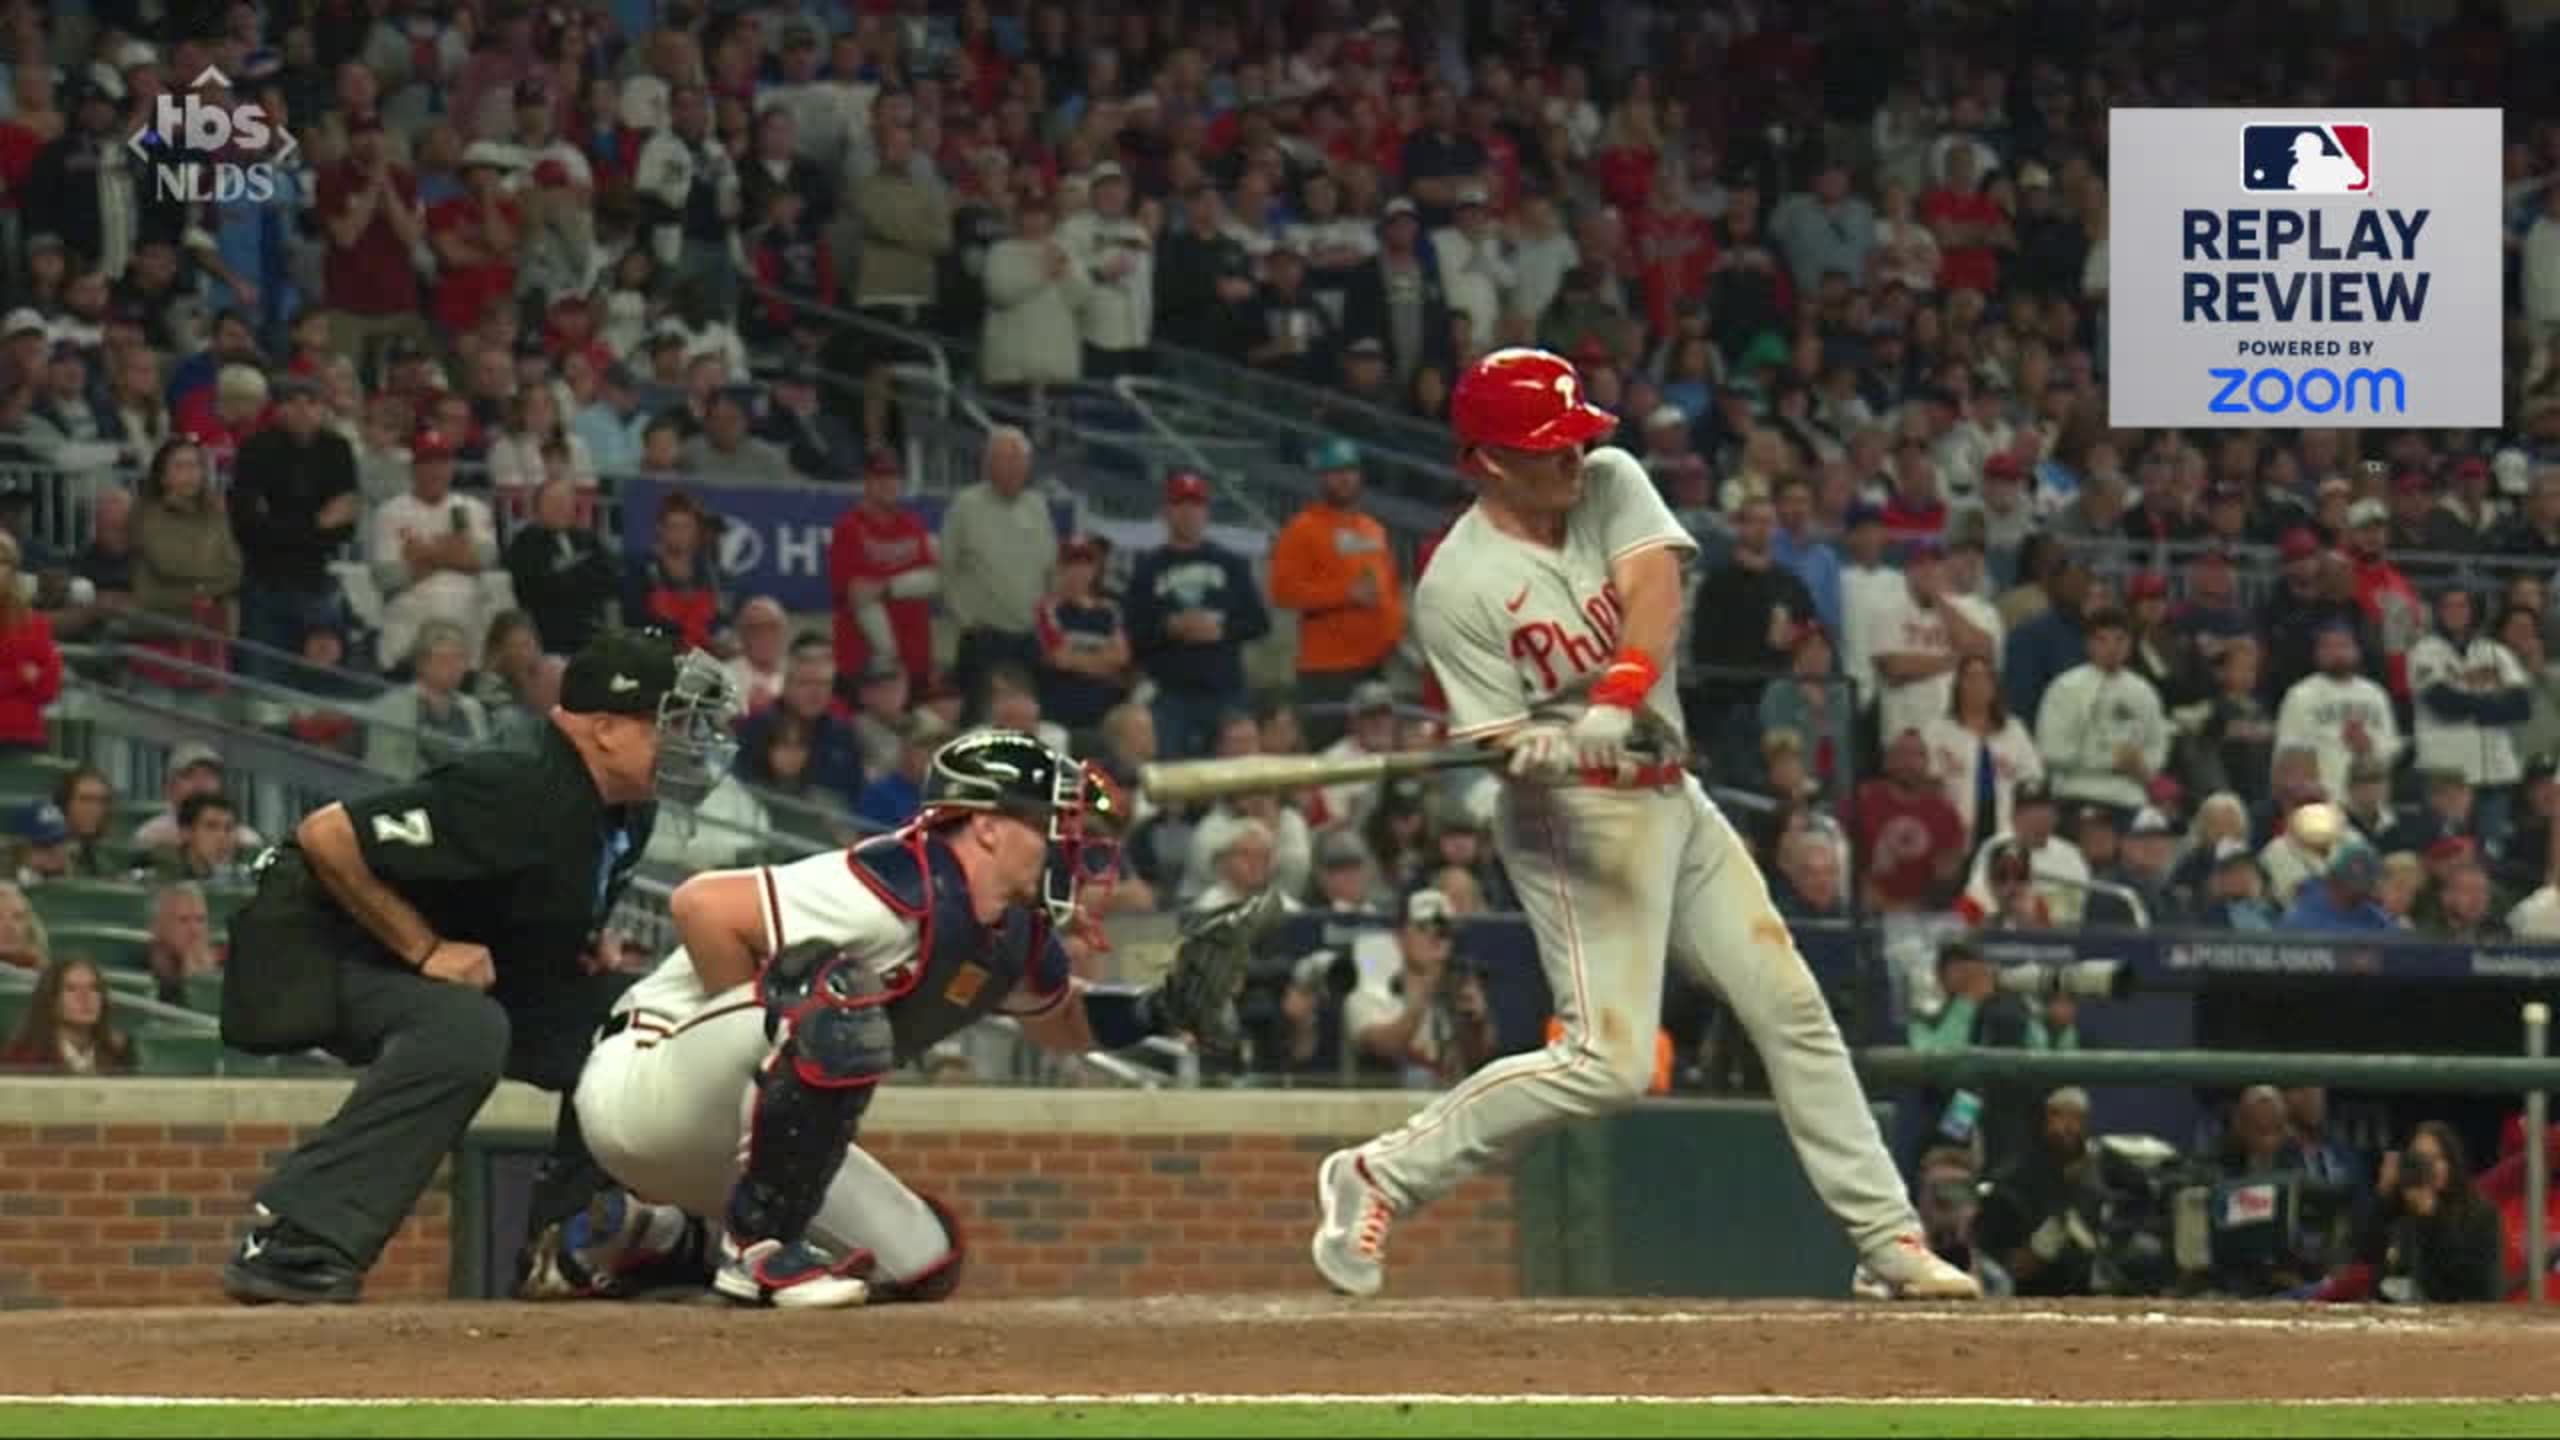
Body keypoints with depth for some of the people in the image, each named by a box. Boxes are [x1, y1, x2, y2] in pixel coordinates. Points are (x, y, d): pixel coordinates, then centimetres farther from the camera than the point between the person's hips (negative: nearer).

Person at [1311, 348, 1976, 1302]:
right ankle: (1382, 1176, -6)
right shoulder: (1459, 587, -14)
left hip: (1672, 798, 7)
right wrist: (1542, 752, -38)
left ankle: (1888, 1240, 15)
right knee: (1606, 1062, -16)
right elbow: (1496, 740, -14)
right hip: (1575, 819, -7)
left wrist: (1615, 702, -33)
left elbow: (1655, 592, -16)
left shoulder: (1612, 485, 1)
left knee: (1792, 1011, 8)